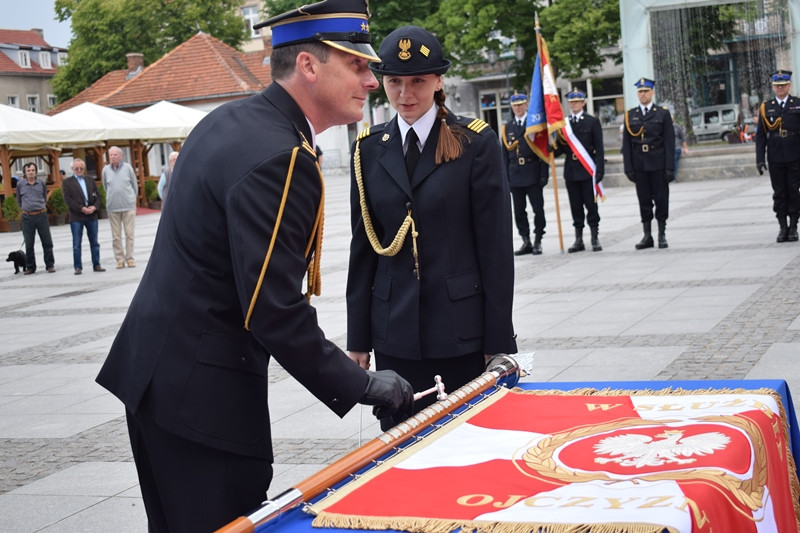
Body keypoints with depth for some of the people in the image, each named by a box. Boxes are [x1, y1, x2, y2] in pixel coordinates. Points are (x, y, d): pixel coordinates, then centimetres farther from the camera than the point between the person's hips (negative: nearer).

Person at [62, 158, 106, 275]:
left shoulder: (91, 181, 15)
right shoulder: (67, 182, 3)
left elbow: (98, 197, 11)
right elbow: (68, 199, -7)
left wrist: (94, 207, -10)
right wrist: (81, 209, -15)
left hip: (92, 216, 3)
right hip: (76, 217, -3)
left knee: (94, 242, 7)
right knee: (76, 244, -1)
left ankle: (96, 265, 13)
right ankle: (78, 267, 3)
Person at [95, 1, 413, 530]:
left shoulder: (230, 120, 9)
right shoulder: (279, 159, -21)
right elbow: (275, 310, -24)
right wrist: (360, 386, -14)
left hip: (157, 368, 10)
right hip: (201, 392, -10)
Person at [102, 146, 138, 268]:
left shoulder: (127, 168, 0)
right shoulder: (106, 170, 4)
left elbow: (135, 185, 10)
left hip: (128, 206, -1)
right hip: (113, 207, 1)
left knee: (129, 233, -1)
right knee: (116, 235, 1)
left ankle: (130, 258, 5)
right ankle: (120, 259, 6)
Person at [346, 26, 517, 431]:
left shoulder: (476, 142, -3)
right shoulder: (369, 150, 7)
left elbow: (496, 246, -4)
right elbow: (363, 246, 9)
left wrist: (499, 340, -6)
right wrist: (358, 338, 7)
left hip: (461, 330, -3)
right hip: (395, 333, 3)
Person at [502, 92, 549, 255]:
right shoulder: (507, 127, 10)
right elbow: (505, 154, 10)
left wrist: (544, 174, -9)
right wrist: (505, 177, 4)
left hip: (533, 173, -3)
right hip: (515, 175, 3)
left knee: (538, 209, -2)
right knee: (519, 211, 5)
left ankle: (537, 241, 8)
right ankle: (526, 242, 12)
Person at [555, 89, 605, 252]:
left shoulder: (592, 122, 2)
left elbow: (599, 148, -2)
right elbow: (560, 148, 8)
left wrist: (599, 170, -11)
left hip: (587, 170, -3)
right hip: (571, 171, 3)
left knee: (591, 205, 0)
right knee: (576, 207, 7)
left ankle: (595, 239, 7)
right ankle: (579, 240, 12)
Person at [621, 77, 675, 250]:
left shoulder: (663, 113, 3)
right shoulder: (630, 115, 7)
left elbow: (669, 142, -1)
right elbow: (626, 143, 6)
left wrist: (670, 167, -8)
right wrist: (628, 168, -1)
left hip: (658, 164, -2)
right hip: (639, 165, 2)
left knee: (661, 200, 1)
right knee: (644, 201, 5)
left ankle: (662, 235, 10)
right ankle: (647, 236, 12)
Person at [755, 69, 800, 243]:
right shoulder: (766, 108, 6)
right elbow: (760, 135, 6)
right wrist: (760, 159, -1)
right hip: (775, 158, 1)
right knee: (779, 193, 4)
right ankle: (783, 227, 12)